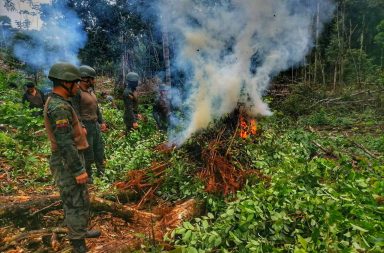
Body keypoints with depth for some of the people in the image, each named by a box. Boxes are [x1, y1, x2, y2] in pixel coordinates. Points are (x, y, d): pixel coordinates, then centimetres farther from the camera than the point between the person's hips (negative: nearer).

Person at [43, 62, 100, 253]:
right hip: (68, 164, -10)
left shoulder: (55, 103, 9)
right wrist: (79, 171, -23)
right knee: (77, 204, 1)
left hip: (68, 160, 10)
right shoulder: (59, 107, -25)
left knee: (74, 199, 22)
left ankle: (79, 231, 40)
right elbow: (65, 143, -28)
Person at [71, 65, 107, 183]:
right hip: (85, 125, -8)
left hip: (95, 124, 9)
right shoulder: (77, 92, -15)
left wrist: (101, 122, 18)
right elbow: (75, 111, -19)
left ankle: (101, 171, 31)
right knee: (87, 152, 1)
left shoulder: (91, 90, 11)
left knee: (99, 148, 16)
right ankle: (87, 176, 16)